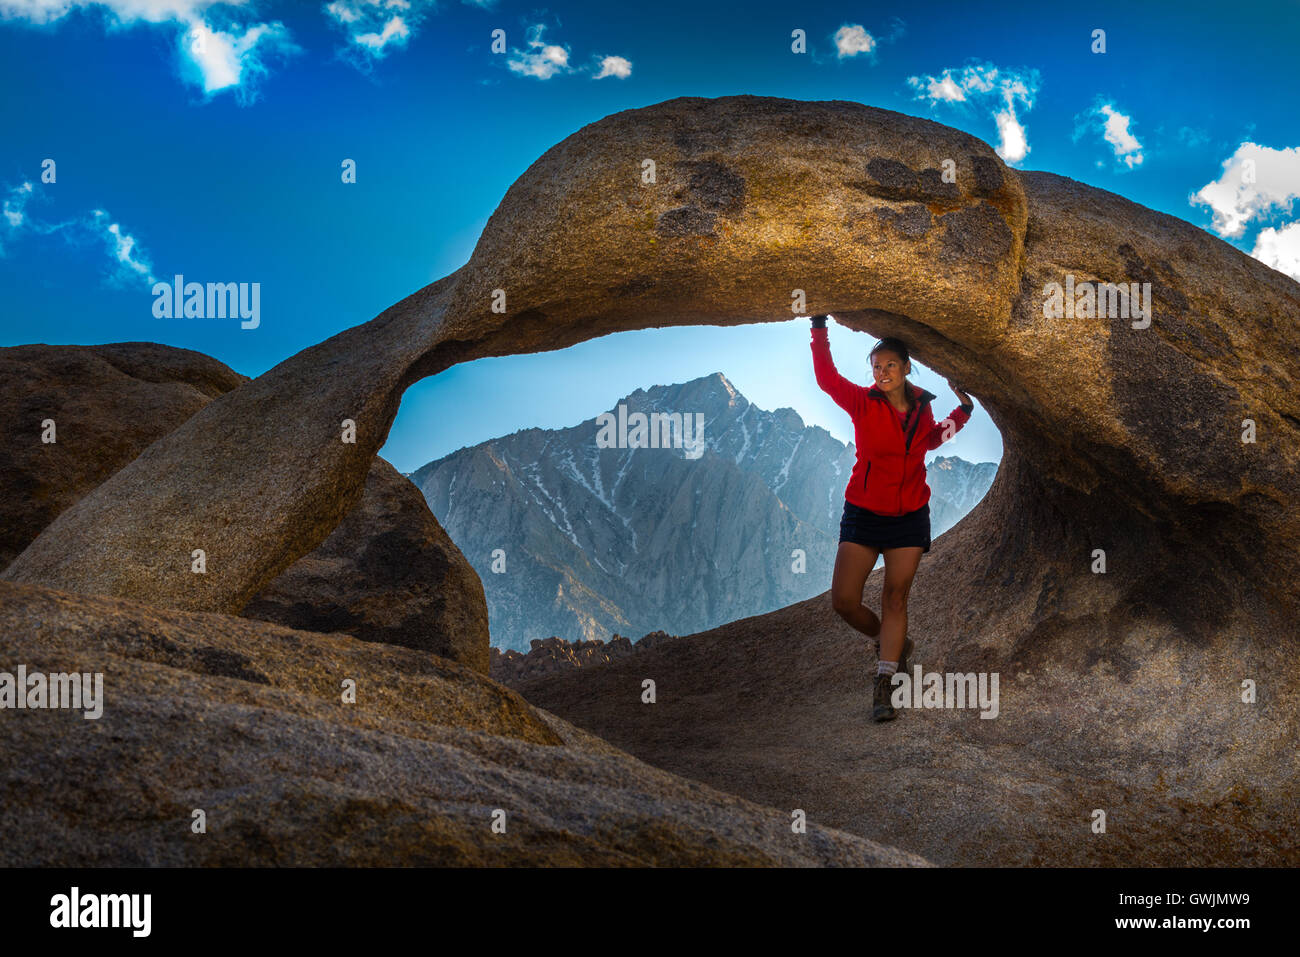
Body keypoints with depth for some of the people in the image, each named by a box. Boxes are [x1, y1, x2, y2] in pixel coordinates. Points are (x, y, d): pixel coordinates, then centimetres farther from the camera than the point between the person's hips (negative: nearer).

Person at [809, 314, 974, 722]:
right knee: (844, 601, -7)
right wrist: (820, 329, -24)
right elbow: (827, 378, -18)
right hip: (863, 515, -1)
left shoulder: (922, 407, 4)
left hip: (909, 517, 1)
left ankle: (884, 688, -1)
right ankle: (892, 643, 23)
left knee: (895, 599, -3)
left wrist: (962, 411, 14)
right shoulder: (863, 403, -6)